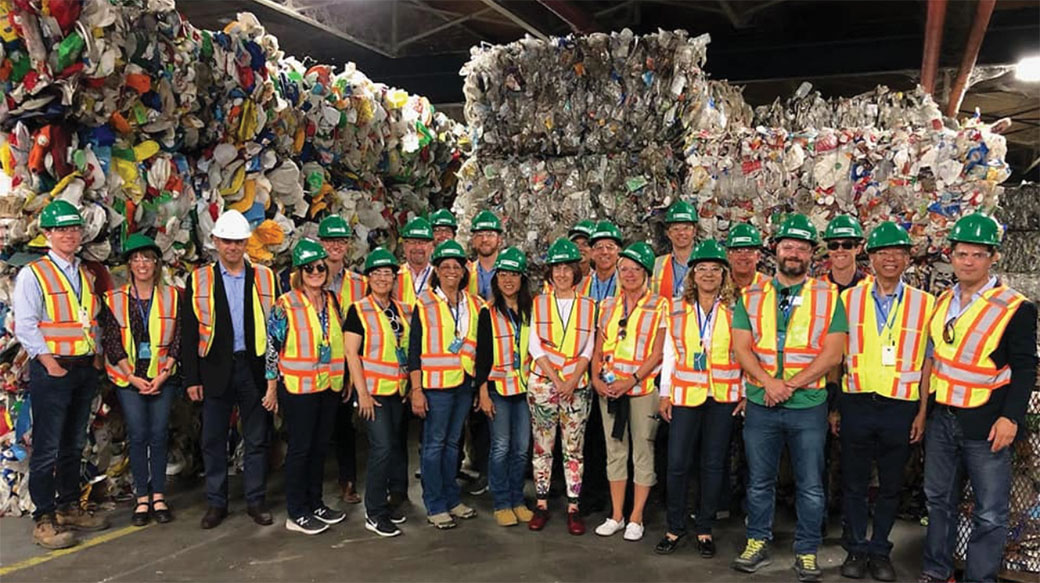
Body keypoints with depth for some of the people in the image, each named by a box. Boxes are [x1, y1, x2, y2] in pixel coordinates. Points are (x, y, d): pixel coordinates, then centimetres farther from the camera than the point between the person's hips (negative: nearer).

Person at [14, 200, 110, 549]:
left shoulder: (85, 275, 15)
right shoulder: (33, 273, -5)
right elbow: (25, 326, -12)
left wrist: (97, 356, 7)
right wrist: (50, 362, -16)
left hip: (85, 368, 7)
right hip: (52, 369, -7)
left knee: (75, 445, 14)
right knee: (48, 448, -4)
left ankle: (69, 508, 24)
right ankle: (44, 520, 3)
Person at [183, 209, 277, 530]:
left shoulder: (265, 278, 5)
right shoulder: (198, 281, 4)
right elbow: (189, 332, 2)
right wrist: (191, 378, -3)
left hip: (255, 368, 0)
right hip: (215, 370, 0)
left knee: (257, 440, 7)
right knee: (214, 440, 8)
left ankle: (256, 500, 19)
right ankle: (216, 503, 21)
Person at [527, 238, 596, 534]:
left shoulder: (588, 306, 8)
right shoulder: (539, 303, 8)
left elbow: (588, 348, 3)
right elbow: (535, 346, 0)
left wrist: (572, 380, -11)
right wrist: (555, 379, -10)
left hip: (577, 385, 0)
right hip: (542, 383, 0)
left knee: (574, 448, 2)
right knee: (542, 446, 3)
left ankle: (573, 508, 9)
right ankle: (541, 505, 13)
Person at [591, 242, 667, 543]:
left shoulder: (659, 306, -2)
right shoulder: (608, 306, 11)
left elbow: (658, 353, -8)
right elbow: (598, 348, 12)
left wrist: (631, 380, -16)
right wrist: (596, 378, -3)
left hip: (643, 388, -4)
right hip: (609, 389, 4)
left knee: (643, 452, 3)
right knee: (615, 451, 10)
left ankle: (636, 518, 13)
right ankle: (616, 515, 21)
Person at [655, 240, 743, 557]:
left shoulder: (735, 309, 3)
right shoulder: (677, 309, 7)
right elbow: (670, 353, 8)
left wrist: (746, 392, -2)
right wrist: (665, 393, 5)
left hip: (723, 397, 0)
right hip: (685, 396, 1)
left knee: (714, 464, 6)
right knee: (677, 463, -1)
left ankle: (705, 530, 18)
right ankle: (675, 528, 14)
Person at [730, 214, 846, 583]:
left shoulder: (828, 297, 0)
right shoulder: (751, 297, 5)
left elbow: (832, 353, -6)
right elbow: (741, 348, 0)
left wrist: (790, 385, -14)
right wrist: (769, 383, -15)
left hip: (809, 406, -1)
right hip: (760, 404, 1)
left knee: (810, 486, 7)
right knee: (759, 481, 12)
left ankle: (806, 553, 21)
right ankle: (757, 544, 27)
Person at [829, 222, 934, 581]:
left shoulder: (925, 304, 3)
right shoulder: (848, 299, 3)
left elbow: (927, 362, 4)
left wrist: (922, 412, 0)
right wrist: (833, 407, 4)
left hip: (901, 408, 0)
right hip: (856, 403, 0)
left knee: (891, 486, 11)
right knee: (854, 483, 8)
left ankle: (880, 551, 26)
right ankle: (856, 549, 22)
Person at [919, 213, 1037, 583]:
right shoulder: (942, 302, 8)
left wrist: (1010, 417, -17)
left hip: (987, 424, -5)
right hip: (942, 418, 6)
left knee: (989, 513, 3)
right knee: (939, 499, 16)